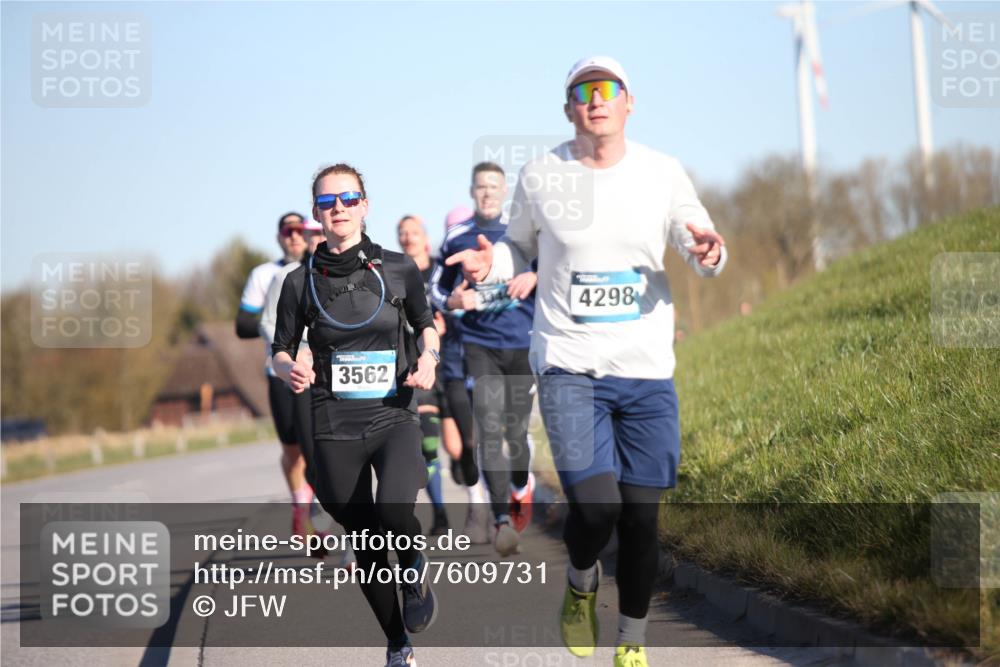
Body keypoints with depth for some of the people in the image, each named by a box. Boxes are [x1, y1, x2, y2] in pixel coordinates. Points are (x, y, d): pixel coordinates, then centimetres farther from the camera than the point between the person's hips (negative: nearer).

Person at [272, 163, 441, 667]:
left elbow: (425, 323, 18)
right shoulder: (301, 282, 3)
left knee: (394, 510, -29)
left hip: (394, 416, -1)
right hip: (335, 426, 2)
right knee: (366, 545, 7)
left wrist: (428, 359, -2)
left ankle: (416, 576, 6)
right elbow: (280, 351, 11)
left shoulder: (397, 269, 2)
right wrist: (290, 370, -12)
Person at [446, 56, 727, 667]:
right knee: (595, 509, -16)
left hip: (648, 370, 2)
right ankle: (582, 586, 18)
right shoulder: (540, 177, 0)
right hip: (570, 366, -2)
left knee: (641, 517, 4)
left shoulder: (663, 173, 1)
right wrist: (491, 263, -7)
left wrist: (708, 252, -15)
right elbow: (521, 246, 15)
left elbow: (700, 251, 9)